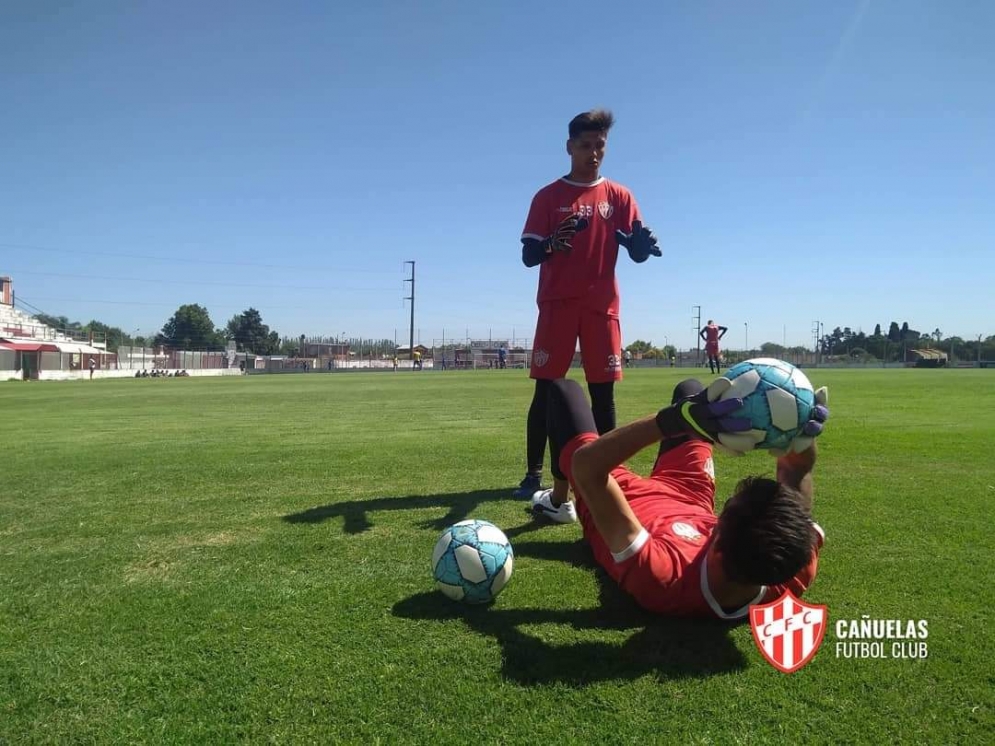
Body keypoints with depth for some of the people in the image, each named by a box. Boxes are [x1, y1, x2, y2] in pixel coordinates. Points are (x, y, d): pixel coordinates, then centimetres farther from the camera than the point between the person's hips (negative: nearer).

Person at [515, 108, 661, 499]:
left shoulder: (619, 196, 10)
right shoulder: (548, 196, 6)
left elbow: (637, 254, 4)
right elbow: (528, 255, 0)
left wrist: (643, 243, -21)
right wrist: (552, 243, -23)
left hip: (602, 306, 2)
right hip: (557, 305, -1)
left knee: (603, 392, 1)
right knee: (545, 390, -3)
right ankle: (534, 473, 3)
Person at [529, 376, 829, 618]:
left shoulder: (660, 579, -50)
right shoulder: (794, 576, -37)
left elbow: (587, 468, -51)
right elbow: (795, 473, -23)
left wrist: (671, 420, -56)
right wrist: (802, 437, -43)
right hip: (689, 504, 4)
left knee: (565, 389, 10)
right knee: (689, 388, 20)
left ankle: (558, 502, 37)